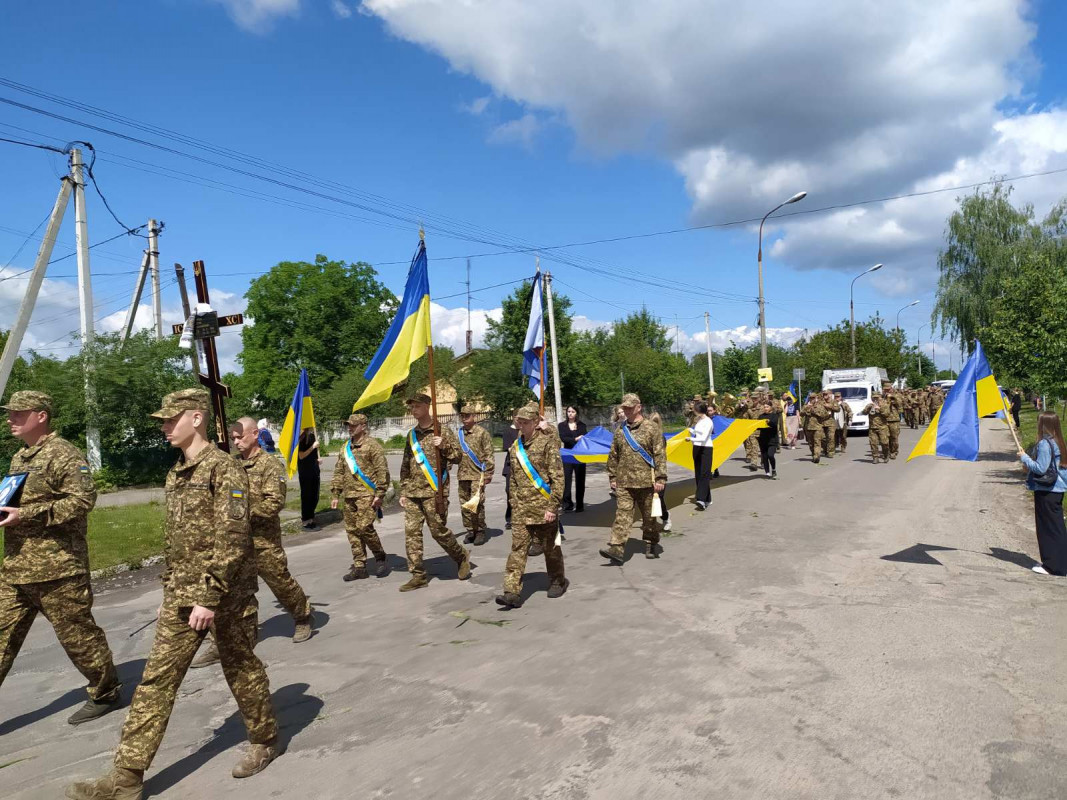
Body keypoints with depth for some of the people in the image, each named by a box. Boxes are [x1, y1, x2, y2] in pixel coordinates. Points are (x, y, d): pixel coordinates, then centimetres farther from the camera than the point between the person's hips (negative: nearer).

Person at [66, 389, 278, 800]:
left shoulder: (223, 468, -15)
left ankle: (265, 740, 30)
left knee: (240, 668, 9)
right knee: (156, 678, 6)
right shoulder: (175, 474, 12)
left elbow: (232, 539, -20)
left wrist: (209, 597, -22)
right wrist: (170, 592, 19)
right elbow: (174, 540, 18)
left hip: (226, 594, -7)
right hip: (181, 595, 7)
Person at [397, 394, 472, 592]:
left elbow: (457, 456, -2)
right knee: (411, 532, 0)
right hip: (412, 494, 5)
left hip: (434, 492, -5)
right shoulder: (411, 435, 14)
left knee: (439, 531, -3)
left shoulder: (443, 431, -1)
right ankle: (418, 575, 7)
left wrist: (444, 447, -19)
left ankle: (462, 556, 23)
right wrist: (403, 491, 14)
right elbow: (405, 466, 18)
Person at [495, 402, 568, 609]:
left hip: (543, 508, -5)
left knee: (550, 547, 10)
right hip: (521, 509, 5)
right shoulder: (516, 446, 11)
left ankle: (558, 581, 32)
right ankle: (513, 593, -4)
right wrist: (514, 503, 16)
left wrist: (553, 506, -15)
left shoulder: (548, 443, -9)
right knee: (517, 549, -3)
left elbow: (558, 477, -12)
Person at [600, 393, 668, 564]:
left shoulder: (651, 428, -3)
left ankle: (651, 545, 28)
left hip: (645, 481, -2)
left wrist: (660, 478, -10)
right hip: (623, 482, 3)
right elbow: (613, 456, 17)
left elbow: (660, 455, -5)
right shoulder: (620, 431, 10)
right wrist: (612, 477, 14)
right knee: (622, 514, -6)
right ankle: (616, 548, -12)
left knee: (648, 515, 10)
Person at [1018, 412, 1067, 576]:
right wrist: (1030, 465, 14)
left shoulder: (1044, 444, -19)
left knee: (1048, 527, -2)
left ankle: (1053, 565, 4)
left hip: (1046, 491, -9)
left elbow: (1040, 468, -21)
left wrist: (1024, 458, -9)